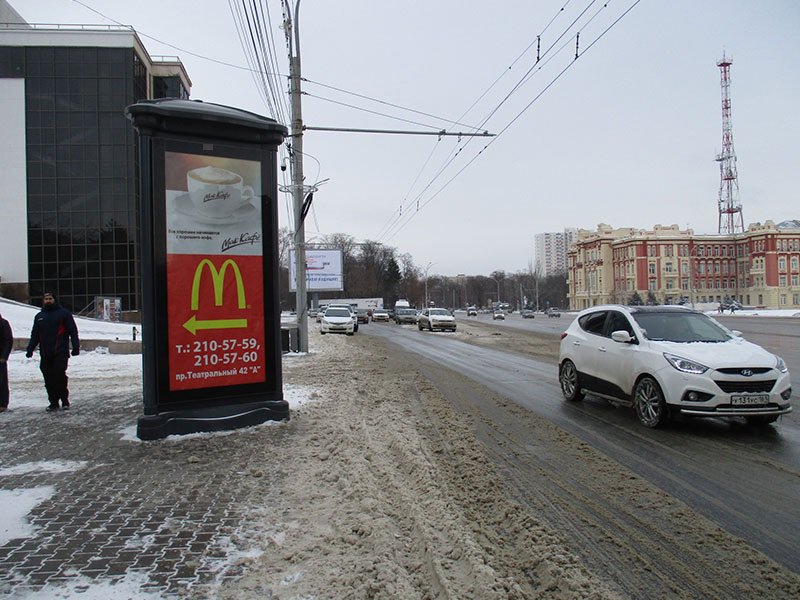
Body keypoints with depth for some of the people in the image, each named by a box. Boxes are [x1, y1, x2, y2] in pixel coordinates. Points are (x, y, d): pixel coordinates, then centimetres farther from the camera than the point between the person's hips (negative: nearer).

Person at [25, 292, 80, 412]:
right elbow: (34, 335, 20)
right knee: (49, 379, 5)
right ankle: (53, 402, 12)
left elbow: (73, 331, -3)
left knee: (60, 375, -11)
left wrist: (76, 346, -11)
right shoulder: (39, 316, 17)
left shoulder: (64, 313, 2)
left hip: (60, 353, -5)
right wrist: (30, 349, 11)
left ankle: (64, 400, 1)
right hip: (45, 354, 5)